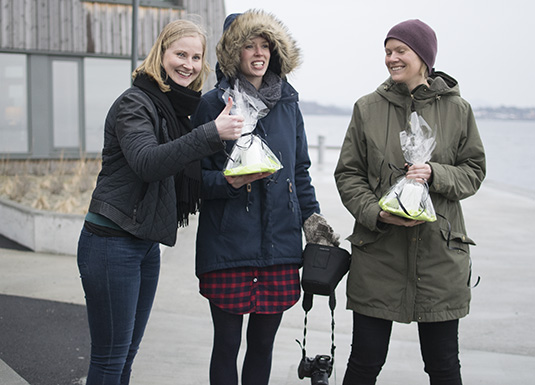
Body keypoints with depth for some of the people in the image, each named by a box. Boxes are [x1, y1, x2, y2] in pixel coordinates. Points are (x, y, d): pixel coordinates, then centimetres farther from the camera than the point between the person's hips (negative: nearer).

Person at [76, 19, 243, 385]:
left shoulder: (178, 107, 14)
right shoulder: (134, 103, -12)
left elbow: (183, 173, 20)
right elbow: (146, 162, -29)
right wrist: (212, 133, -35)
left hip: (147, 243, 8)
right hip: (112, 242, -8)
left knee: (127, 353, 15)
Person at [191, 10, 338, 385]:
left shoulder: (288, 103, 11)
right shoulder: (213, 104, -2)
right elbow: (195, 176, -2)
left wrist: (312, 216, 9)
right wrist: (230, 181, -19)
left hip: (279, 242, 4)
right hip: (227, 245, -4)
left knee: (263, 342, 11)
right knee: (227, 343, 3)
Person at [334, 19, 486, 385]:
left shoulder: (457, 109, 3)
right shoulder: (368, 108, 4)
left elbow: (474, 171, 7)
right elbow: (347, 173, 5)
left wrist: (435, 173, -13)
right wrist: (376, 212, -12)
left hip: (440, 250, 0)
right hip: (378, 251, 0)